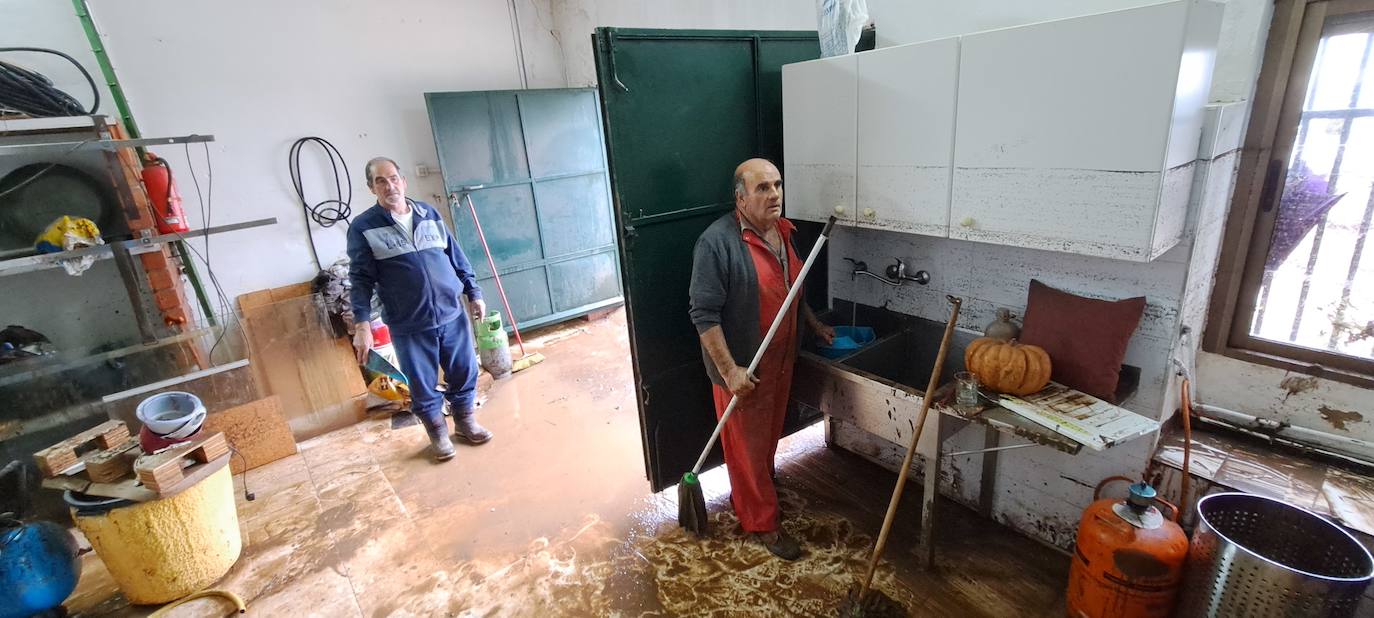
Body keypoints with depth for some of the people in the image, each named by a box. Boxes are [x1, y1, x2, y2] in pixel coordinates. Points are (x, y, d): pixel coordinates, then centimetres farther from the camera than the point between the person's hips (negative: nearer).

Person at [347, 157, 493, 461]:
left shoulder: (429, 213, 6)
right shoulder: (362, 227, -4)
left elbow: (456, 257, 11)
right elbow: (361, 280, -6)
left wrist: (474, 293, 10)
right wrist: (362, 325, -13)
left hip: (452, 314, 3)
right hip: (409, 325, -3)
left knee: (464, 373, 13)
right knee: (423, 386, 9)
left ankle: (466, 422, 34)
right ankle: (438, 433, 30)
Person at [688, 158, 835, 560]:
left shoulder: (782, 232, 3)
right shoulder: (717, 242, -23)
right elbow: (704, 314, -23)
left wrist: (814, 324, 21)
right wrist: (729, 370, -24)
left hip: (780, 360, 8)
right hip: (742, 367, -8)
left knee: (769, 437, 23)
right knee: (747, 446, 9)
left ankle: (747, 496, 46)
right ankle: (762, 523, 27)